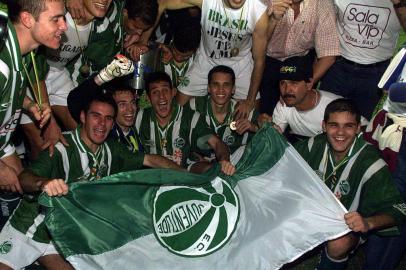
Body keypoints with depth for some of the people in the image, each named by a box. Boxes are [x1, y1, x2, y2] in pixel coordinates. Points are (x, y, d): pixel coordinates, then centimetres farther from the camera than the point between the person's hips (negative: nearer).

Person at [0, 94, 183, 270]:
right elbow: (25, 177, -29)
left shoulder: (111, 150, -1)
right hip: (26, 230, -5)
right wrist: (43, 182, -52)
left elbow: (149, 159, 1)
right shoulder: (63, 148, -19)